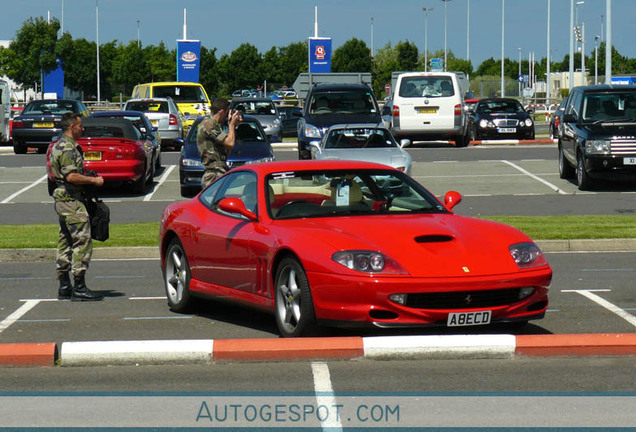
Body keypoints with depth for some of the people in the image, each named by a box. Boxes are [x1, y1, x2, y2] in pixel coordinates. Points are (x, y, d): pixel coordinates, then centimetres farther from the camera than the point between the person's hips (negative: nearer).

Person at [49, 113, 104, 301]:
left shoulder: (58, 146, 18)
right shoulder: (68, 148, -15)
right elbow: (71, 176, -24)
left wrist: (88, 178, 20)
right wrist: (93, 180, -14)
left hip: (62, 199, 11)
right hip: (71, 200, -11)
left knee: (65, 242, 12)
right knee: (82, 241, -10)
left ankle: (64, 287, 15)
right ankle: (79, 289, -12)